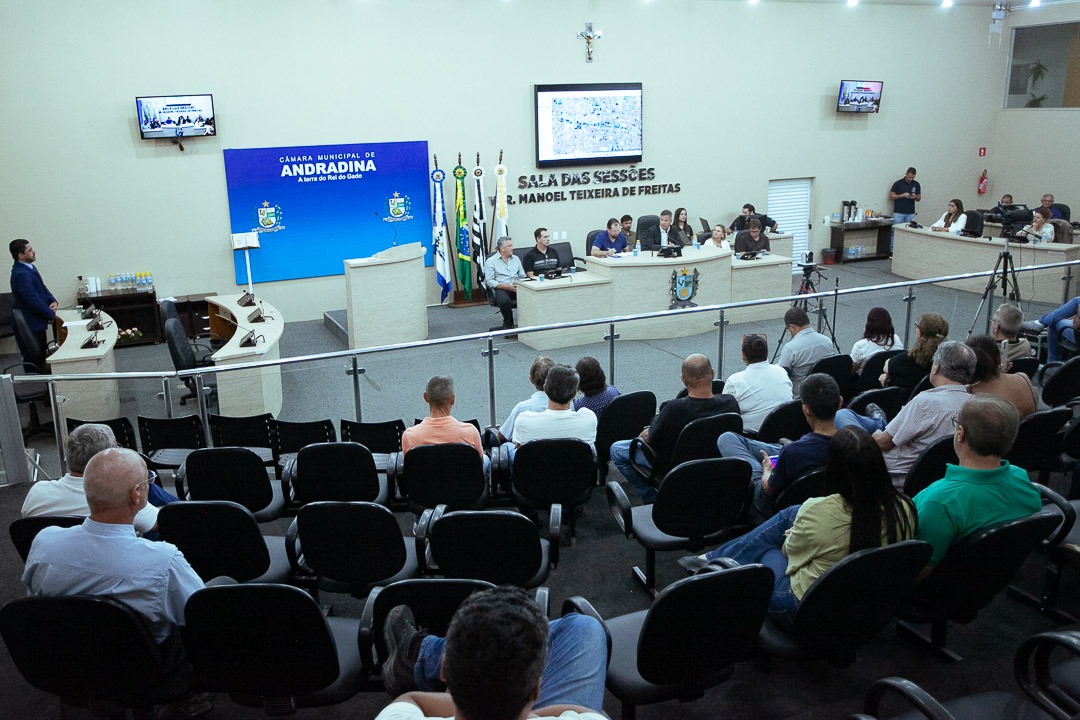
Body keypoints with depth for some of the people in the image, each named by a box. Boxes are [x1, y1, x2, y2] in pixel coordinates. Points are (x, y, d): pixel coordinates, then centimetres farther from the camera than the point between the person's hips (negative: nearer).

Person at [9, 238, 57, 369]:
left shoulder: (29, 268, 8)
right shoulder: (21, 274, -22)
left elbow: (42, 288, 15)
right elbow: (33, 300, -24)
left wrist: (53, 301, -4)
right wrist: (52, 315, -13)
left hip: (36, 324, 9)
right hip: (29, 326, -9)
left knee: (40, 358, 17)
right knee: (33, 361, -1)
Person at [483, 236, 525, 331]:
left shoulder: (515, 259, 20)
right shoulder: (491, 261, 4)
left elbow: (523, 276, 18)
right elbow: (490, 281, -6)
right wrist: (507, 286, -17)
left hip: (516, 287, 4)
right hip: (500, 288, -4)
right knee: (505, 301, -38)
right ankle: (508, 325, -13)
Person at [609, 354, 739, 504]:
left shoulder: (674, 408, -37)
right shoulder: (730, 403, -23)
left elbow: (652, 439, -19)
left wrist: (648, 433, 6)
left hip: (674, 467, -6)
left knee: (616, 450, 12)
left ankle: (651, 499, 19)